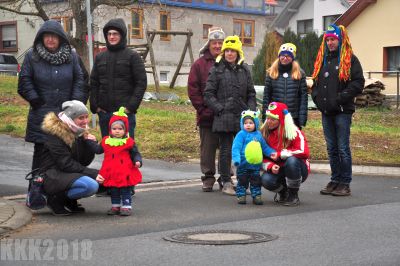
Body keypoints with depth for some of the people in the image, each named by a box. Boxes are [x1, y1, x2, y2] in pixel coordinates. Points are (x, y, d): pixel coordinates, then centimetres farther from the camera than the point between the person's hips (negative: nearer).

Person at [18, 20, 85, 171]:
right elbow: (24, 82, 1)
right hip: (41, 116, -2)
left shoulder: (71, 56, 8)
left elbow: (79, 80, 7)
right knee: (41, 152, 2)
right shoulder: (32, 56, 2)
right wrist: (36, 101, -6)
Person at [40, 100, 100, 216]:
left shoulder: (80, 133, 9)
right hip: (51, 176, -9)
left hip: (67, 174, 9)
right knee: (91, 185, -30)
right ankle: (56, 199, -10)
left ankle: (70, 200, 5)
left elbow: (84, 162, 7)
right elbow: (66, 164, -20)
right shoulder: (55, 133, -14)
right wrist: (93, 173, -23)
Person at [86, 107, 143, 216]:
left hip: (125, 173, -4)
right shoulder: (106, 141, 6)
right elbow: (98, 150, 17)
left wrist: (137, 161, -20)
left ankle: (126, 207, 8)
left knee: (125, 191, 2)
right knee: (113, 191, 15)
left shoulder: (129, 142, -6)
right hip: (111, 174, 4)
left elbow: (136, 154, -3)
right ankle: (115, 206, 26)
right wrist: (90, 141, 14)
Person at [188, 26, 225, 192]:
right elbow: (193, 89, 0)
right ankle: (208, 179, 14)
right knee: (207, 149, 5)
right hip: (207, 116, -1)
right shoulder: (200, 64, 2)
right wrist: (202, 109, -7)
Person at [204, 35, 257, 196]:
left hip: (242, 118, 4)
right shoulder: (217, 70, 1)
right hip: (224, 119, -4)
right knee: (226, 151, 1)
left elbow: (251, 94, 14)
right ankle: (226, 183, 9)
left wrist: (251, 110, 1)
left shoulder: (244, 70, 12)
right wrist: (220, 109, -11)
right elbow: (208, 94, -2)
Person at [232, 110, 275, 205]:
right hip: (243, 165, -4)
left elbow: (264, 147, 18)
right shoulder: (241, 134, -9)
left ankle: (256, 196, 22)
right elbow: (236, 148, -15)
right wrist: (236, 159, -26)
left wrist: (271, 152, 4)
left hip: (256, 165, 4)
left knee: (256, 181, 11)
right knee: (242, 181, 6)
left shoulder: (258, 135, 8)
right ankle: (241, 196, 17)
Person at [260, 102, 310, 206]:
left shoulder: (294, 132, -14)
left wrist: (280, 154, -22)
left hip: (298, 170, -3)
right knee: (266, 180, -30)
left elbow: (304, 152, -27)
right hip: (277, 170, 3)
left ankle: (293, 196, -15)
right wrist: (270, 166, -22)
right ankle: (283, 191, 8)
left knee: (291, 160, -37)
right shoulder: (264, 133, -2)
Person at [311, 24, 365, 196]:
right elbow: (315, 82, 22)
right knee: (331, 148, 10)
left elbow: (358, 83, -9)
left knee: (343, 148, -4)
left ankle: (345, 184, 2)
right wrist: (317, 97, 4)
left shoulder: (350, 59, -2)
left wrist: (340, 98, -15)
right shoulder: (322, 60, 16)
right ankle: (335, 180, 18)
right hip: (326, 111, 6)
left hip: (342, 111, -6)